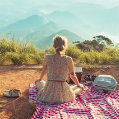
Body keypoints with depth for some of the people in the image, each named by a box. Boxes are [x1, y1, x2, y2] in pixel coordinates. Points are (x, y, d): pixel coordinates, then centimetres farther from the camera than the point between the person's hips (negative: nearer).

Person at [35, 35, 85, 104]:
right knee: (81, 87, 26)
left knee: (38, 82, 35)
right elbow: (73, 76, 2)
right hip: (63, 91, -2)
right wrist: (79, 85, 24)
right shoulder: (68, 60, -11)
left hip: (48, 92, 2)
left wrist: (40, 80, 35)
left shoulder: (47, 58, -7)